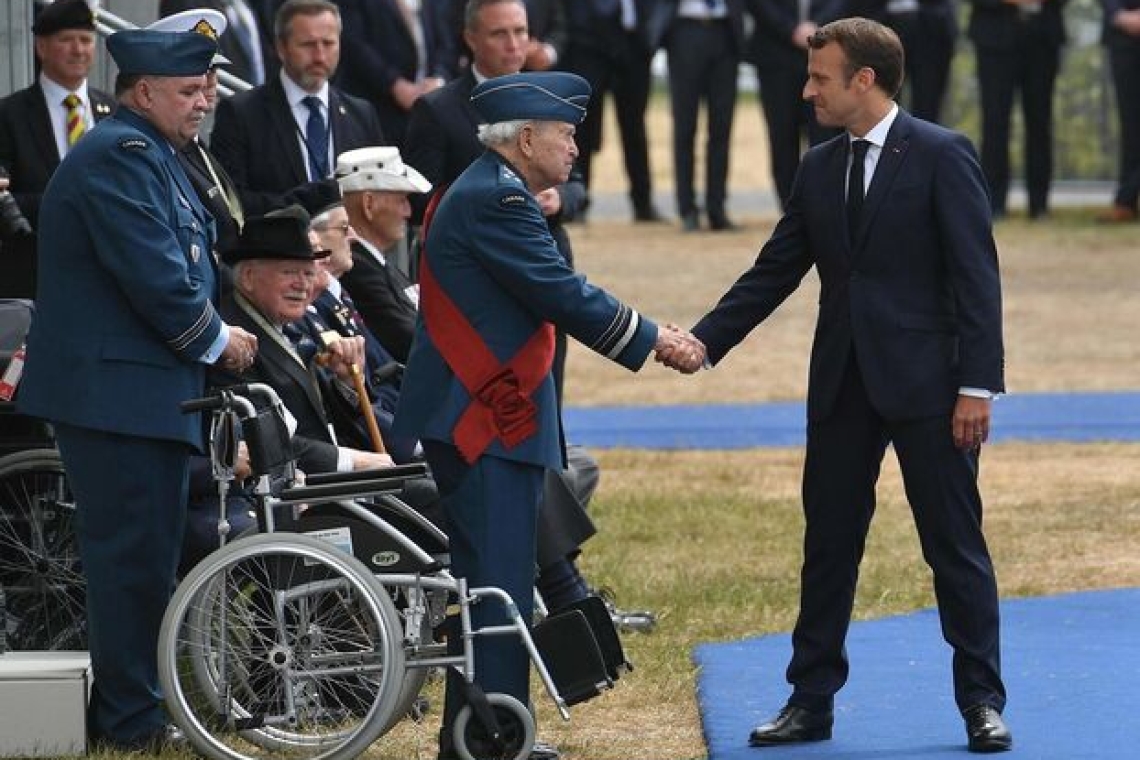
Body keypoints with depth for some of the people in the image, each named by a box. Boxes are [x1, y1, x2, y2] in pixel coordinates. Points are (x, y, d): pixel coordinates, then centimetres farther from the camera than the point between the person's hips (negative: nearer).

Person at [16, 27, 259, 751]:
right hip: (118, 389, -11)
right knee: (134, 558, -7)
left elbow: (183, 267, 24)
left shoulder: (149, 155, 19)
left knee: (144, 558, 15)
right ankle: (131, 719, -2)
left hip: (147, 389, 11)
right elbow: (154, 277, -22)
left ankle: (128, 708, 22)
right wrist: (214, 339, -9)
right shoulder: (120, 156, -16)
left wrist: (218, 333, 9)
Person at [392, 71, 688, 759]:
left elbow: (551, 293, 20)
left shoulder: (490, 193, 16)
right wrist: (650, 339, -7)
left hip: (484, 419, 11)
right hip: (490, 423, -11)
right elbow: (563, 295, -18)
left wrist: (638, 328, 14)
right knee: (499, 587, -9)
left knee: (495, 586, 16)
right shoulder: (494, 200, -17)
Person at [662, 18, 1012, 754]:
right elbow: (773, 272, 11)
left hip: (925, 383, -6)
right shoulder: (819, 169, 10)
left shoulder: (942, 156, -8)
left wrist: (977, 385, -17)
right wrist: (705, 341, -1)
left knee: (956, 546, 0)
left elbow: (977, 276, -11)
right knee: (828, 547, 9)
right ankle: (812, 700, 16)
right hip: (842, 386, 6)